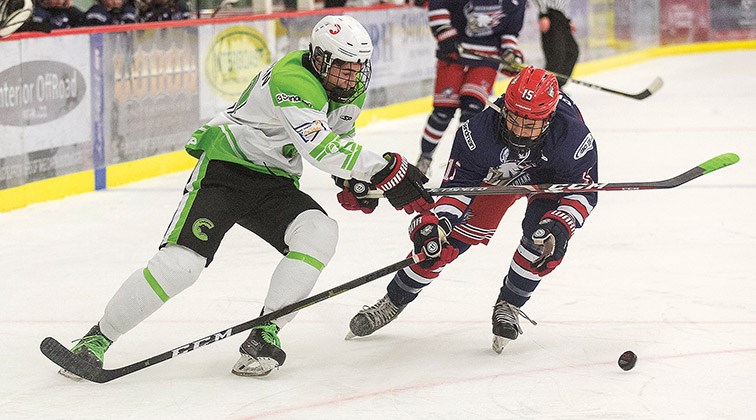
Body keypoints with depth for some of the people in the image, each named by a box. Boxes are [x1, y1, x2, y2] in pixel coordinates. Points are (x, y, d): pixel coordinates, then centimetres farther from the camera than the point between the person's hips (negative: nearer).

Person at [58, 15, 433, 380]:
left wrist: (356, 182, 12)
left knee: (319, 232, -23)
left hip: (275, 185, 7)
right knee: (181, 261, -22)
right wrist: (383, 169, -33)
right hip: (223, 168, -7)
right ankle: (97, 338, -8)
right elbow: (319, 149, -35)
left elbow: (340, 143, 26)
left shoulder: (351, 91, 4)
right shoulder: (291, 79, -24)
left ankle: (265, 336, -18)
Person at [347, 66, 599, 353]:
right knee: (452, 234, -7)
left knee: (547, 239, -27)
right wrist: (439, 220, -42)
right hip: (496, 171, 1)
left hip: (551, 174, -1)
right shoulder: (481, 130, -38)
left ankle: (509, 305, -2)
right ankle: (395, 300, 12)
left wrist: (560, 225, -45)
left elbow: (584, 189, -28)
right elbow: (458, 183, -26)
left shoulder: (572, 135, -40)